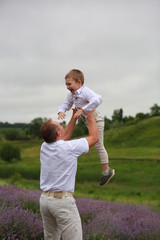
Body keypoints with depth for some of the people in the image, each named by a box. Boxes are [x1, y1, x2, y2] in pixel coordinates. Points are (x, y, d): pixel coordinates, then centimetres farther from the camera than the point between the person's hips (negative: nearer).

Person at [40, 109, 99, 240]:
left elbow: (65, 137, 25)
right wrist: (90, 116, 12)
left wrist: (74, 117, 25)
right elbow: (94, 137, 2)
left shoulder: (44, 147, 5)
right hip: (63, 201, -7)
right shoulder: (70, 147, -14)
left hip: (45, 199, 7)